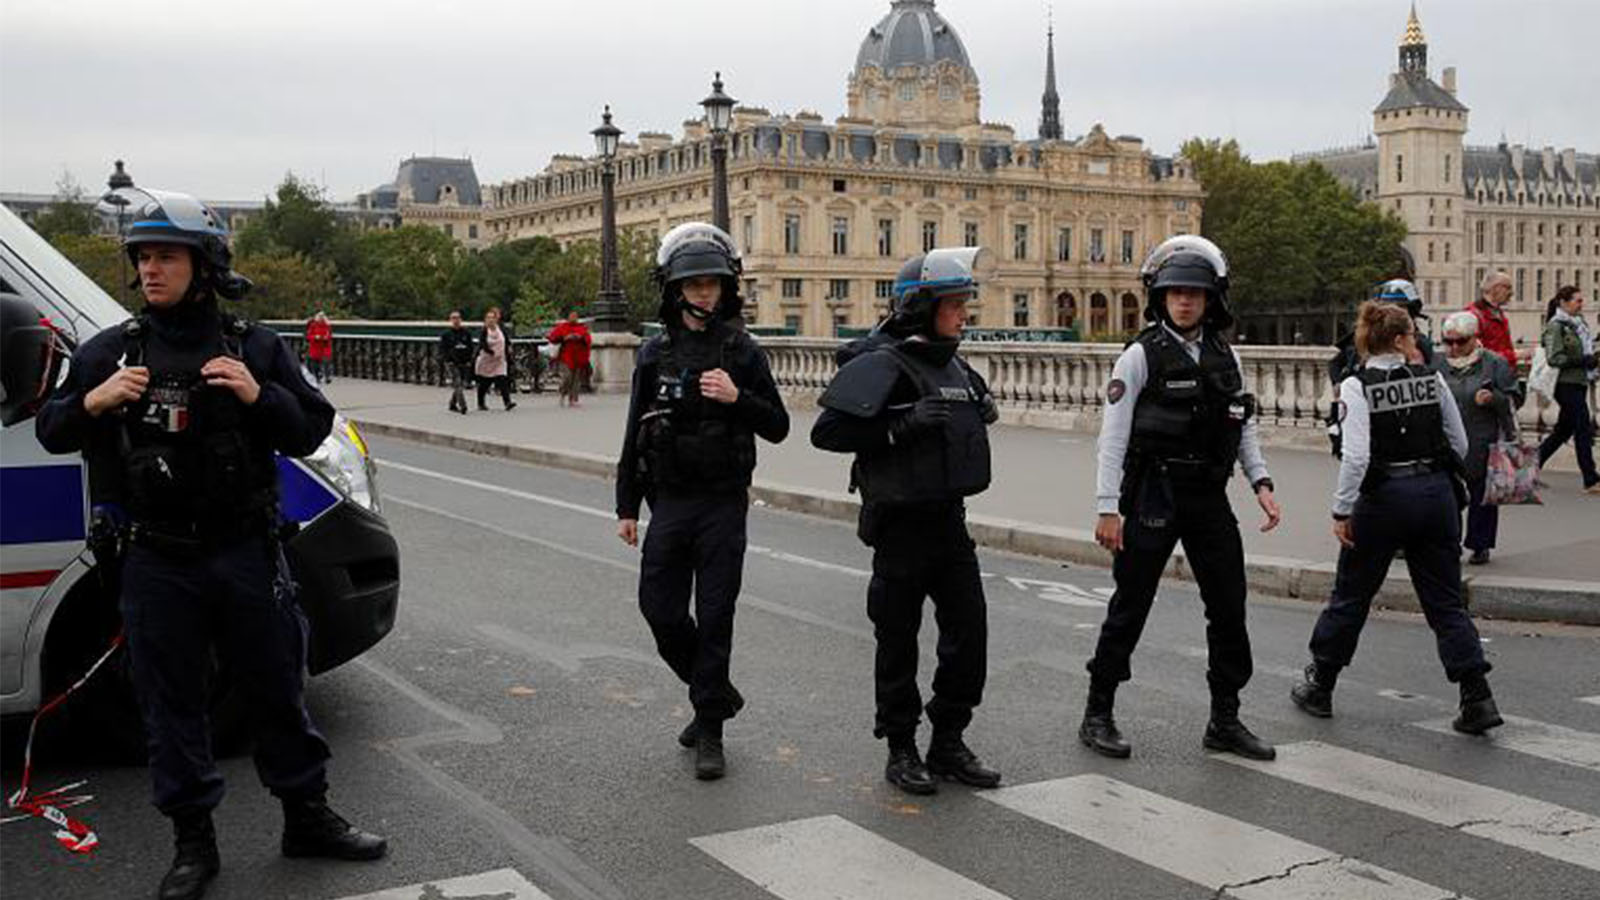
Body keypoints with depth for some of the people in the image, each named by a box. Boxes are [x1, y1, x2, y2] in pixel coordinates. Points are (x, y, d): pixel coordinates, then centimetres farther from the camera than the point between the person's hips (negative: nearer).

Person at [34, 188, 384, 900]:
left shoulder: (255, 348, 3)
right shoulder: (109, 352, 3)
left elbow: (310, 431, 3)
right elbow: (51, 433, 8)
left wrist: (259, 396, -16)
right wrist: (92, 402, -13)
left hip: (248, 554, 0)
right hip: (159, 566, 0)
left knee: (278, 691, 10)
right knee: (171, 704, 7)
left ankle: (308, 820, 26)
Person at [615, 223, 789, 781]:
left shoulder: (741, 352, -1)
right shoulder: (656, 354, 5)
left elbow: (777, 428, 1)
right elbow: (635, 436, 9)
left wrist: (737, 398, -18)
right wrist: (626, 508, 8)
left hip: (723, 505, -3)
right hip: (669, 503, 3)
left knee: (714, 617, -2)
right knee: (660, 610, 3)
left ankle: (710, 732, 9)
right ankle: (718, 695, 27)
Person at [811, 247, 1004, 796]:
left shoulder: (952, 365, 12)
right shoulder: (883, 364, -14)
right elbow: (827, 431, -20)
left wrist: (982, 411, 9)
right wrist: (905, 423, -25)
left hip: (949, 519, 7)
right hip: (901, 521, -7)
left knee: (969, 632, 7)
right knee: (899, 640, 5)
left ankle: (949, 742, 21)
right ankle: (901, 751, 18)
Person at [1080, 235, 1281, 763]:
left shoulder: (1224, 356, 9)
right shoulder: (1141, 356, -7)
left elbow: (1244, 427, 15)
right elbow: (1113, 436, -10)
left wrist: (1261, 483, 3)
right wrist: (1108, 508, -15)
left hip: (1209, 499, 5)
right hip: (1154, 497, -5)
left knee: (1229, 609, 7)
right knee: (1130, 609, 2)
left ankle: (1225, 721, 20)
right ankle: (1098, 715, 15)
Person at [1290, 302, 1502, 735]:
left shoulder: (1357, 386, -8)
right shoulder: (1431, 379, 2)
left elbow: (1356, 456, -17)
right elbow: (1460, 446, 6)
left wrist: (1341, 511, -11)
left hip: (1384, 498, -3)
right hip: (1437, 494, 3)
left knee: (1349, 597, 12)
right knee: (1446, 603, 9)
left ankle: (1319, 687, 23)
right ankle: (1477, 698, 2)